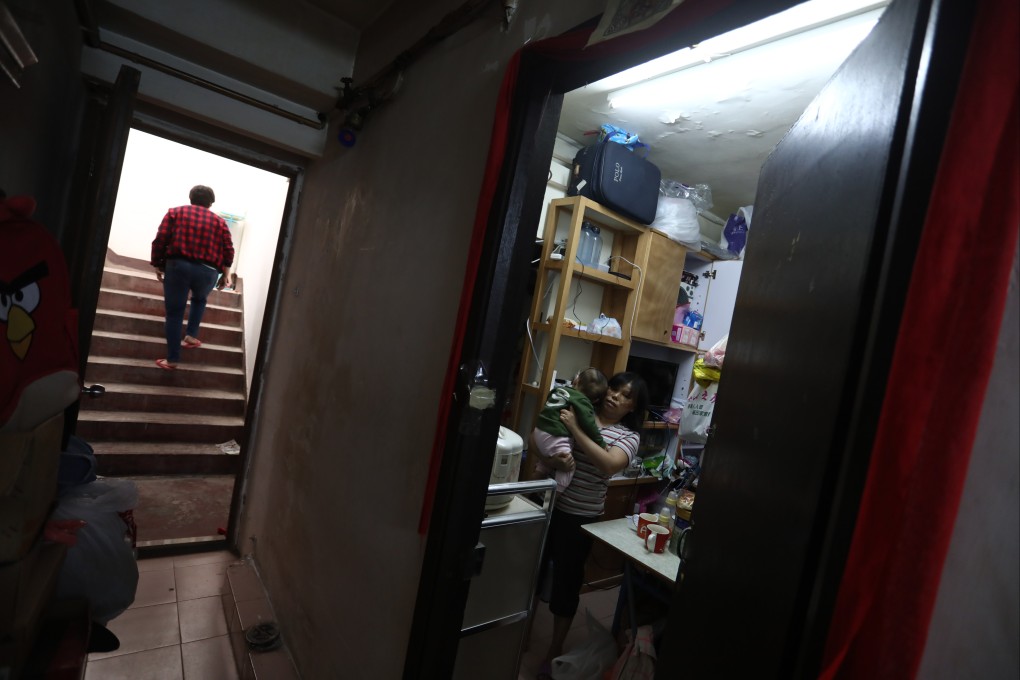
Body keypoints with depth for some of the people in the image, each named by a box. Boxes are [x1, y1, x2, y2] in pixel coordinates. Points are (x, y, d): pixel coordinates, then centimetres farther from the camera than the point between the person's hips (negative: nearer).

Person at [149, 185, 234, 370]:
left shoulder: (175, 212, 11)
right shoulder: (219, 221, 13)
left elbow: (160, 240, 2)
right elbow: (228, 249, 6)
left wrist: (158, 265, 11)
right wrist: (225, 274, 14)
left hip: (177, 265, -1)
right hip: (207, 271, 1)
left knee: (174, 312, 6)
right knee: (199, 299, 33)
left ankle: (172, 359, 7)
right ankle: (191, 335, 23)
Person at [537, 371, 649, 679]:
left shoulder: (629, 436, -5)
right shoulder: (577, 411, 1)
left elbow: (609, 465, -24)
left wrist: (575, 430, -25)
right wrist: (553, 459, -22)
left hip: (580, 517, -3)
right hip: (546, 502, 3)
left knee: (567, 581, 10)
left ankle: (555, 650, 33)